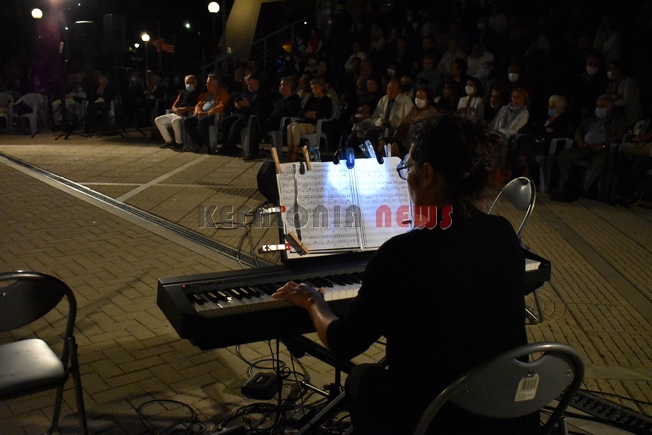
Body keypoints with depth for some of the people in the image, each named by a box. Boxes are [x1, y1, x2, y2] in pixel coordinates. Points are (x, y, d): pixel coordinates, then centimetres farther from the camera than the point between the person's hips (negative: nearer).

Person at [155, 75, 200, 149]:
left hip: (188, 115, -8)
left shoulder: (198, 94, 1)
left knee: (175, 121, -38)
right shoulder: (182, 93, 21)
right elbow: (174, 106, 18)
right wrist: (176, 110, -7)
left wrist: (185, 109, -19)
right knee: (158, 120, -4)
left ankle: (179, 142, -20)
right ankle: (169, 141, 0)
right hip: (176, 114, 8)